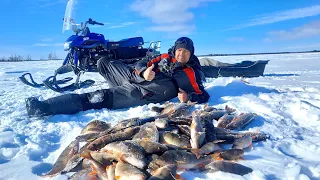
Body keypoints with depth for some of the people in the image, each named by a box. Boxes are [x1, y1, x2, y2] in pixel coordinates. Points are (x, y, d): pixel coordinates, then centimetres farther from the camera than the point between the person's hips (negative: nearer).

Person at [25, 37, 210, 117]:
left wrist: (187, 96, -23)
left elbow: (202, 95, -1)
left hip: (143, 93, -6)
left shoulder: (191, 74, 2)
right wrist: (143, 71, -13)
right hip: (134, 76, 6)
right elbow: (142, 63, 12)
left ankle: (43, 107, -24)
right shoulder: (166, 57, 14)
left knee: (101, 98, -22)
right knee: (103, 62, 14)